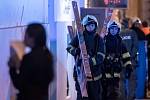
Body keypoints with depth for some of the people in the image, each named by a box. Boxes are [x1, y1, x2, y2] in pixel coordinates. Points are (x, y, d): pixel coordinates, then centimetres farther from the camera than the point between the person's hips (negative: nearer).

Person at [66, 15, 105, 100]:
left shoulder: (99, 39, 1)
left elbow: (100, 56, -8)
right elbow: (69, 47, 8)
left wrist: (91, 61, -26)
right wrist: (76, 51, -14)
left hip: (94, 72, 1)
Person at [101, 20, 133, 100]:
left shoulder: (119, 41, 10)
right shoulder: (104, 40, -1)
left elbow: (125, 55, 14)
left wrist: (128, 66, 6)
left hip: (115, 72, 2)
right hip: (104, 71, -2)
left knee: (115, 93, -3)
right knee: (104, 92, 4)